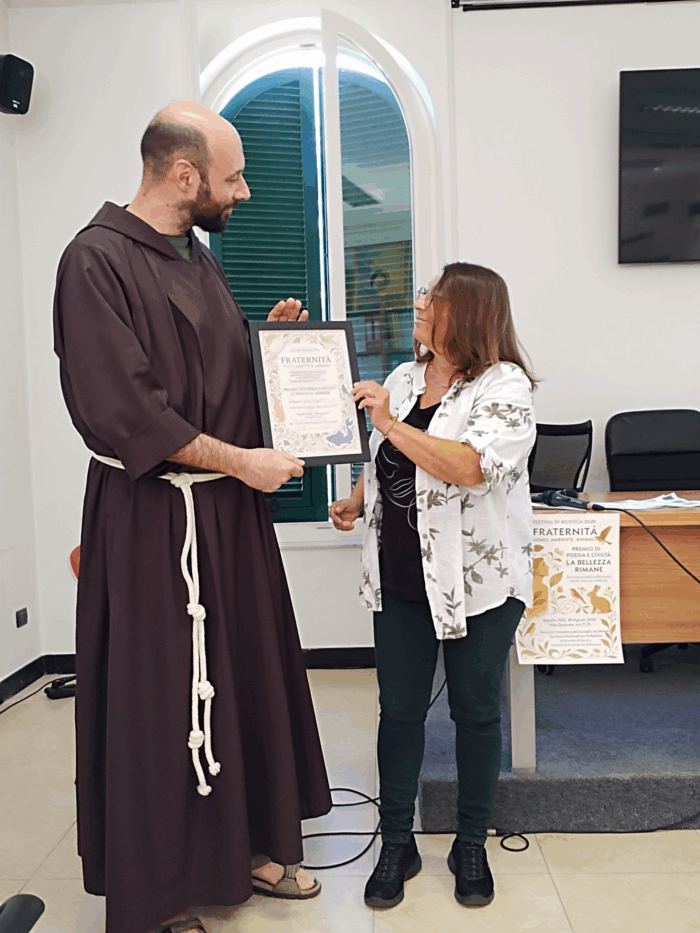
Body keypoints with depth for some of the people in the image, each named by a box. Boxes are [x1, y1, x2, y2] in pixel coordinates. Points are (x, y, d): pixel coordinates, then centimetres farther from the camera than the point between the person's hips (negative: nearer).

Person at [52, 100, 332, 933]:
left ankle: (247, 845, 35)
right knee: (158, 702, 3)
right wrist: (239, 460, -16)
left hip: (228, 509, 8)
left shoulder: (196, 257, 14)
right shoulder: (98, 260, -12)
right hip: (154, 517, -8)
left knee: (249, 678, 15)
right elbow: (120, 411, -20)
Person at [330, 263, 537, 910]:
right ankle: (397, 843, 26)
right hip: (400, 577, 5)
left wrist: (392, 424, -24)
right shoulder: (403, 378, 10)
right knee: (400, 708, 9)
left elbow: (471, 468, -26)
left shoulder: (504, 385, -10)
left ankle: (472, 844, 30)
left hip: (478, 581, -4)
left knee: (476, 710, 10)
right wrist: (358, 502, 5)